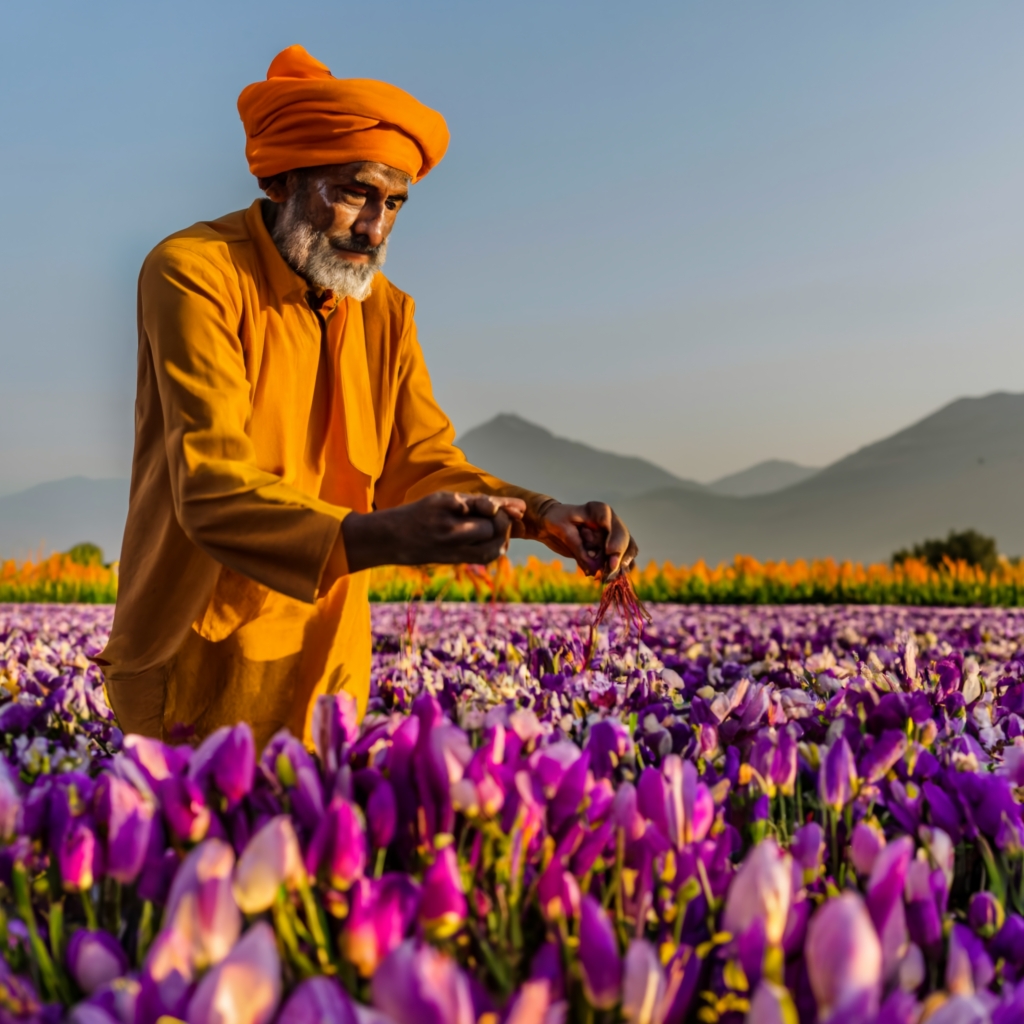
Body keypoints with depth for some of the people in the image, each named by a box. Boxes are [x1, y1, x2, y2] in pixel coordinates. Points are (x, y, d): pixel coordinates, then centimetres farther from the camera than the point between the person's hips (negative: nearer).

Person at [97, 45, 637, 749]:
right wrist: (377, 536, -42)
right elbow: (211, 485, -26)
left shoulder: (387, 311, 6)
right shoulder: (195, 274, -16)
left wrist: (543, 517, -16)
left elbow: (424, 463, 4)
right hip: (202, 659, -5)